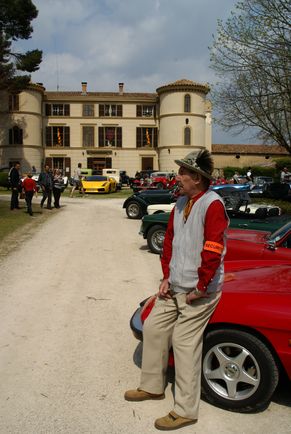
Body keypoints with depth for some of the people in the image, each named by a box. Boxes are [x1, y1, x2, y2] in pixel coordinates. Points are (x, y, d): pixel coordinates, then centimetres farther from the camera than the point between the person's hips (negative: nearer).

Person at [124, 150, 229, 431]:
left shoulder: (212, 204, -17)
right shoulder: (181, 203, 9)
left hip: (197, 292, -9)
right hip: (174, 288, 9)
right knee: (152, 328, 15)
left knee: (185, 344, -3)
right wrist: (166, 277, 9)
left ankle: (186, 411, 14)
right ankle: (152, 386, 35)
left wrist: (200, 288, -16)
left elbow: (213, 250, -22)